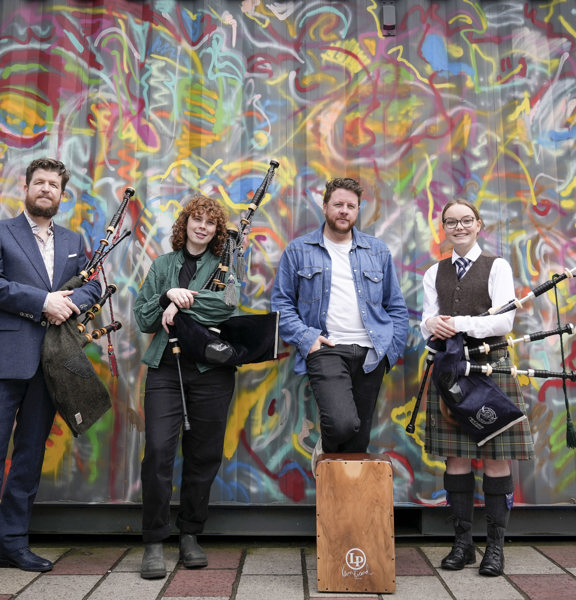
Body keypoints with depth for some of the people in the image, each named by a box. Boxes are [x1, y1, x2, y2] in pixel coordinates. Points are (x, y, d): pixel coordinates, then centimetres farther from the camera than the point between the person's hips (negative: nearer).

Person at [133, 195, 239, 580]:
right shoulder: (163, 266, 16)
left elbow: (227, 303, -12)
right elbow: (143, 319, 8)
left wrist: (180, 306, -9)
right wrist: (168, 295, -8)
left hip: (212, 369, -1)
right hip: (166, 367, 1)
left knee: (204, 454, 6)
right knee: (158, 449, -8)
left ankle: (191, 535, 23)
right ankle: (154, 542, 5)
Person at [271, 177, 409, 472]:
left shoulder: (378, 251, 14)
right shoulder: (298, 250, 7)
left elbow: (397, 306, 16)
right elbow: (281, 302, 5)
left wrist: (392, 347, 4)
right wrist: (305, 338, -8)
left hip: (371, 353, 3)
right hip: (326, 349, -3)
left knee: (359, 441, 7)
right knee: (342, 423, -23)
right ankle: (325, 450, 12)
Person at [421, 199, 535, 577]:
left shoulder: (497, 267, 3)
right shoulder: (435, 273, 14)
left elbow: (504, 321, -7)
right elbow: (428, 323, 10)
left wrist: (458, 324, -18)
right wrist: (432, 325, -14)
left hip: (490, 366, -3)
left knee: (496, 457, 1)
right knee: (456, 458, 6)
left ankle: (496, 545, 14)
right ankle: (462, 542, 19)